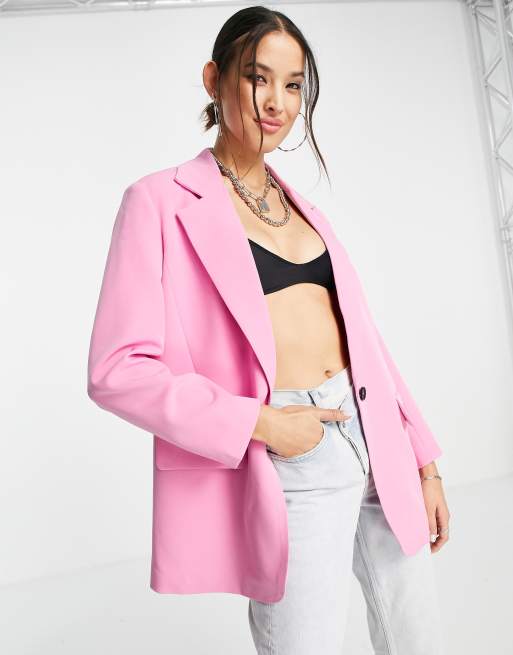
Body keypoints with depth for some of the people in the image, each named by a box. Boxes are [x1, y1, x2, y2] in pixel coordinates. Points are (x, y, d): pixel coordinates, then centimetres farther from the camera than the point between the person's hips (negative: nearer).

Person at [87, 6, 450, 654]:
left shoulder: (301, 206, 15)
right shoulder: (161, 201, -4)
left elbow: (359, 335, 14)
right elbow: (116, 369, -11)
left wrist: (424, 460, 12)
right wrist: (259, 423, -17)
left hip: (378, 449, 6)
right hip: (290, 473, -6)